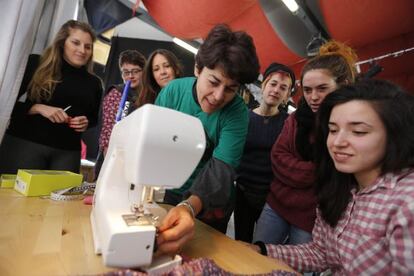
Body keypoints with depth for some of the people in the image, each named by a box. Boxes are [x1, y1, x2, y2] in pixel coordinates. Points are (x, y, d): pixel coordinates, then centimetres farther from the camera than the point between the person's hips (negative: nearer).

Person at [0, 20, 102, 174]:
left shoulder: (94, 83, 9)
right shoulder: (39, 67, 2)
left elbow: (94, 118, 18)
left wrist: (86, 123, -3)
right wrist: (38, 108, -14)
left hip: (68, 151, 2)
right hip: (25, 143, -2)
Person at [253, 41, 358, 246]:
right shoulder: (297, 118, 3)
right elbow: (277, 157, -3)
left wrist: (296, 172, -19)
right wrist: (315, 172, -15)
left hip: (315, 217, -4)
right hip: (276, 205, 4)